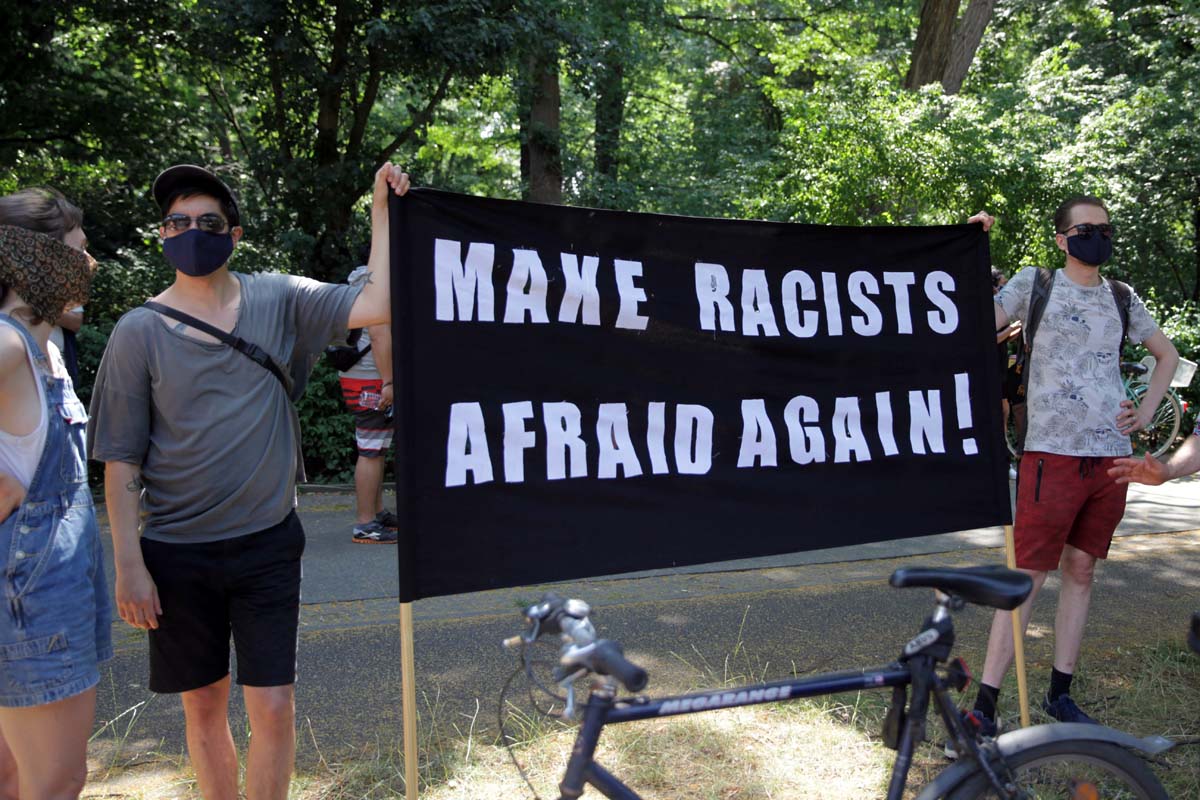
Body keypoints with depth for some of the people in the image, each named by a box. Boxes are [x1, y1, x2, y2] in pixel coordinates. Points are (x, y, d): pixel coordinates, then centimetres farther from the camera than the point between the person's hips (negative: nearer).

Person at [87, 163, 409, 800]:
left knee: (274, 709, 2)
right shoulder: (139, 332, -3)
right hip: (176, 555, 0)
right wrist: (129, 565, -7)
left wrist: (382, 211, -15)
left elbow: (377, 305, -14)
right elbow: (121, 461, -3)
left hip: (267, 544, 0)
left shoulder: (279, 301, 0)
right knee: (204, 707, 14)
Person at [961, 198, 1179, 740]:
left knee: (1081, 570, 10)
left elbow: (1167, 354, 27)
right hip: (1052, 453, -5)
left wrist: (1146, 412, 13)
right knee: (1029, 575, -7)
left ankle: (1059, 694, 22)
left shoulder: (1120, 298, 14)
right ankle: (984, 705, -2)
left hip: (1110, 455, 5)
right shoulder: (1034, 285, 1)